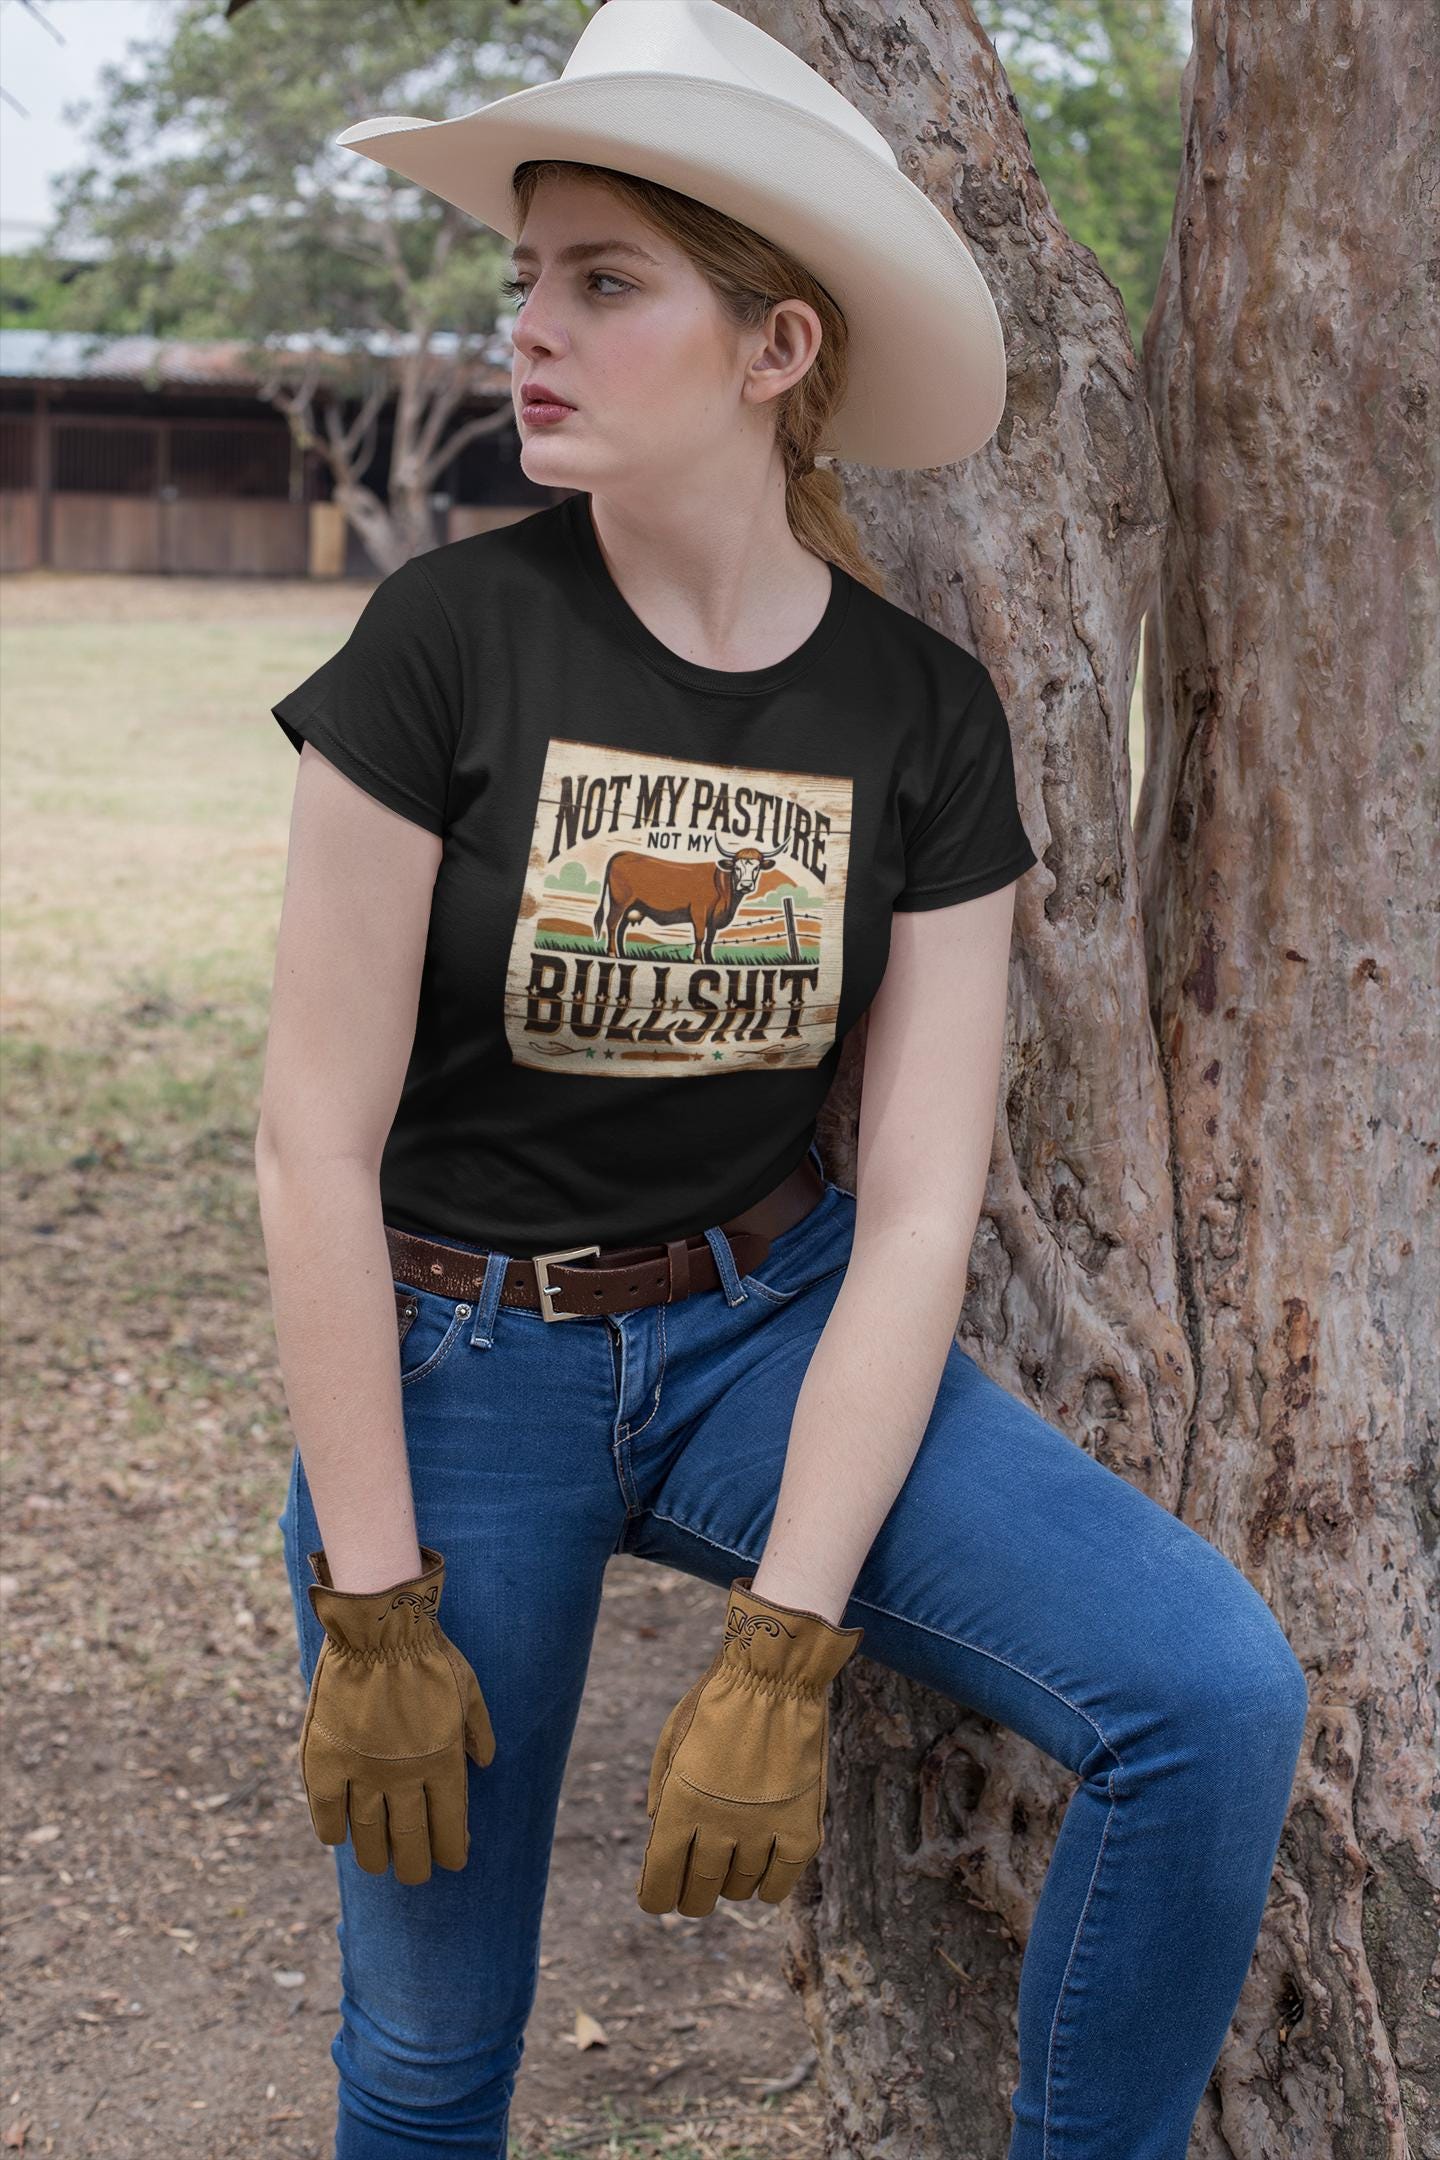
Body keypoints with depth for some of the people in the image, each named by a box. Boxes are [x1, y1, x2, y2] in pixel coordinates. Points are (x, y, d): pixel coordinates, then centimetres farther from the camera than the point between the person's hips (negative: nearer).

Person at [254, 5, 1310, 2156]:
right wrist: (375, 1613, -13)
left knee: (1215, 1692, -18)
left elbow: (917, 1208, -10)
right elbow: (319, 1141, -13)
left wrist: (782, 1646, -17)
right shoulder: (449, 639, -15)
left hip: (772, 1321, 2)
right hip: (450, 1359, -2)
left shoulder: (924, 717, -8)